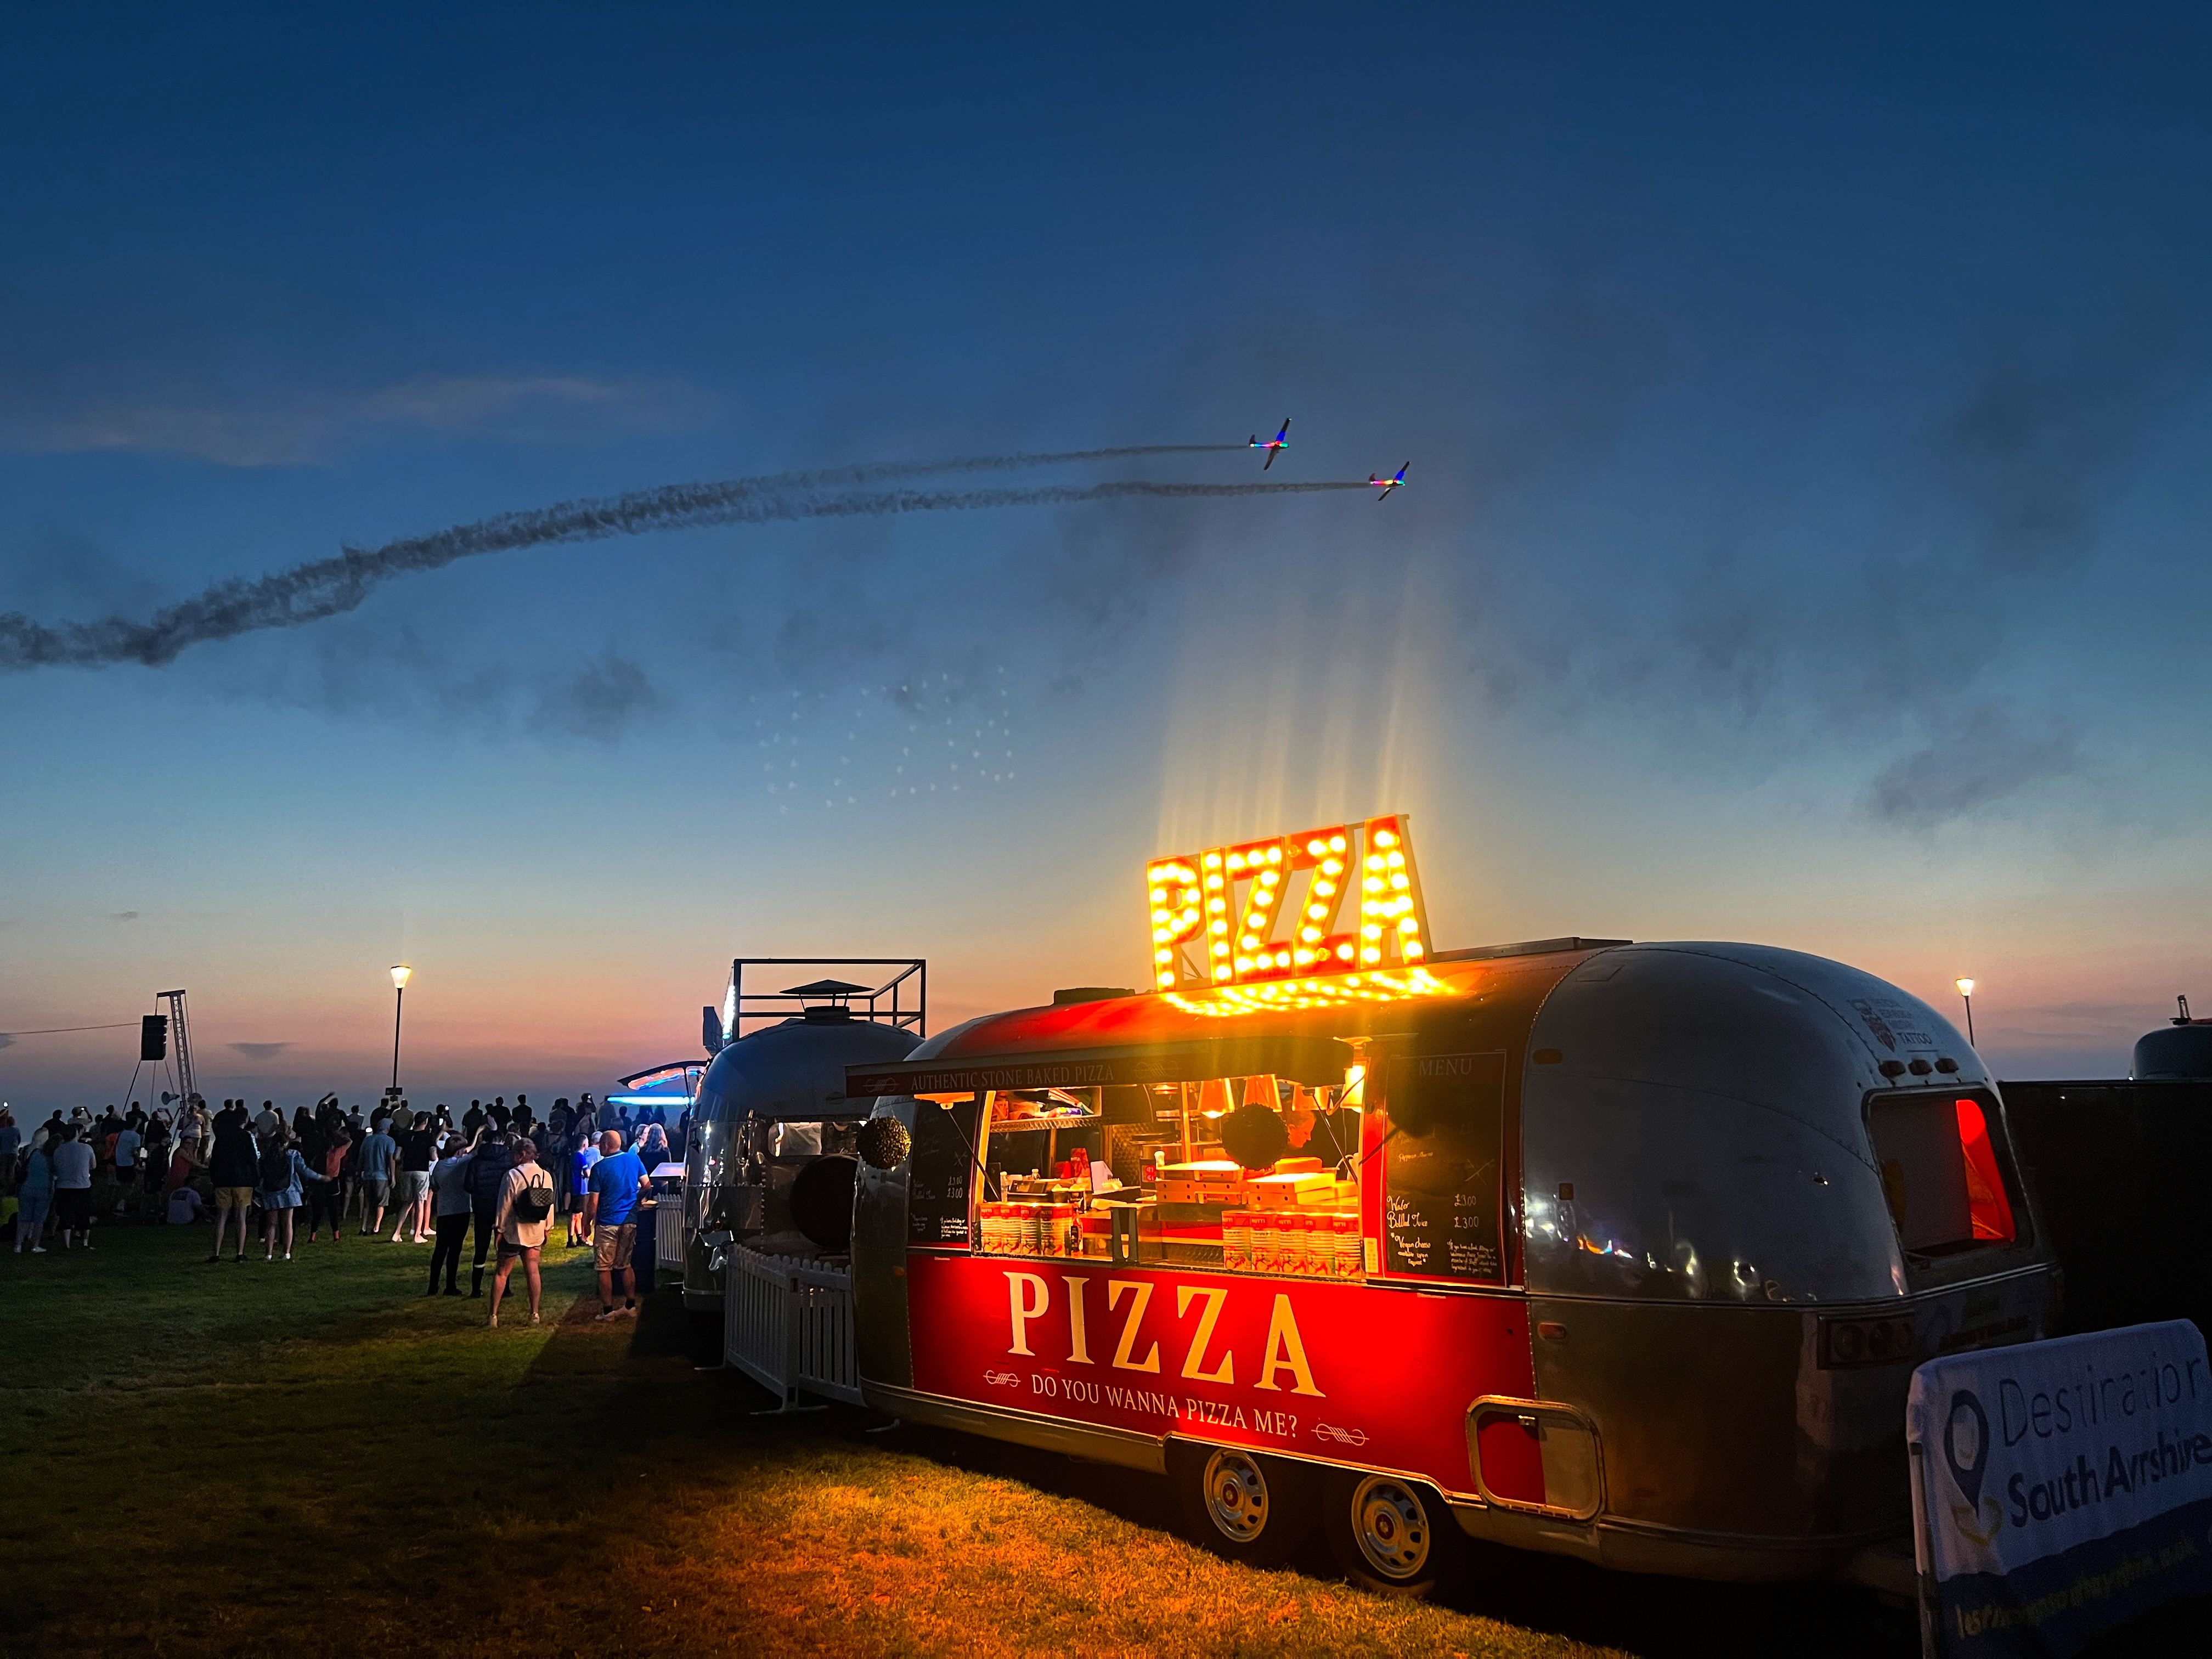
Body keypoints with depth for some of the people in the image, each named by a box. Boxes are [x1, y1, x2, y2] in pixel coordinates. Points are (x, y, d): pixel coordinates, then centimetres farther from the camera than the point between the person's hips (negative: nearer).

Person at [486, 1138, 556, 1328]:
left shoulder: (513, 1175, -15)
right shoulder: (546, 1177, 0)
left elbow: (505, 1206, -11)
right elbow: (550, 1205, 5)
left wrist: (500, 1230, -3)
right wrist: (547, 1228, 15)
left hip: (514, 1232, -4)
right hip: (536, 1232, 4)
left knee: (502, 1273, 5)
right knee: (532, 1271, 10)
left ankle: (493, 1315, 4)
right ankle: (534, 1314, 9)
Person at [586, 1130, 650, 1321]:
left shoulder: (599, 1168, -10)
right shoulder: (633, 1159, 1)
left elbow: (594, 1202, -10)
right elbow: (647, 1186, 6)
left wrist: (587, 1223, 1)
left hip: (607, 1223, -5)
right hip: (630, 1221, 5)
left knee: (604, 1268, 4)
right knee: (625, 1265, 16)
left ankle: (608, 1311, 5)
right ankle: (630, 1307, 16)